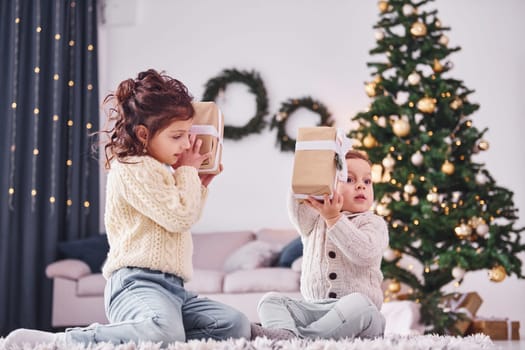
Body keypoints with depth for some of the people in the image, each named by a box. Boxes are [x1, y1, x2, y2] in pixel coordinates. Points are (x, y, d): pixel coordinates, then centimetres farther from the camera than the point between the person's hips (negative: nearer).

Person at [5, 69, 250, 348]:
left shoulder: (155, 170, 27)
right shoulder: (133, 169, -5)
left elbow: (186, 219, 41)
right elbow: (179, 216, -12)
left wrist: (200, 185, 28)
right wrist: (187, 171, 3)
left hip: (171, 286, 10)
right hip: (138, 283, -10)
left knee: (236, 325, -8)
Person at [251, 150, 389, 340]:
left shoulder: (374, 223, 6)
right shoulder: (315, 222, 18)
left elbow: (364, 253, -14)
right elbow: (297, 208, -4)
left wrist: (334, 219, -14)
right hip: (312, 308, 4)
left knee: (358, 303, -37)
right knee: (271, 299, -10)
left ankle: (305, 336, -42)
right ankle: (285, 331, -41)